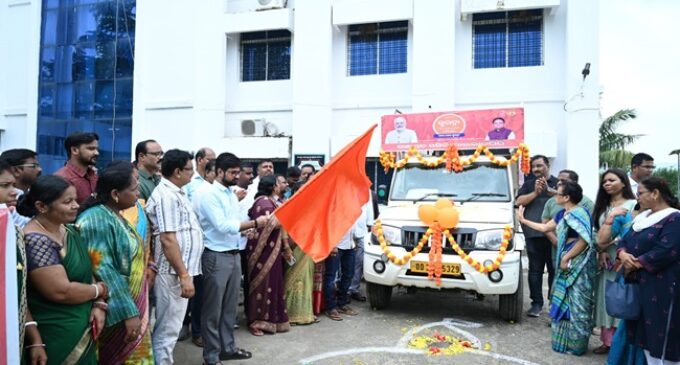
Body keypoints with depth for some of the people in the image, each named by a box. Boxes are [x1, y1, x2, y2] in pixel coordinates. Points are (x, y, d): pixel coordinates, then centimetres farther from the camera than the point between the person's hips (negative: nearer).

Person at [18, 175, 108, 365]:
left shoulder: (70, 231, 5)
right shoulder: (35, 241, -21)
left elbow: (87, 271, 10)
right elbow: (61, 291, -26)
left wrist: (99, 305, -6)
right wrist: (100, 290, -10)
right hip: (56, 337, -8)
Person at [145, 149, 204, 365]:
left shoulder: (175, 193, 13)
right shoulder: (167, 196, -18)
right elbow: (168, 239, -23)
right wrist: (184, 275, -23)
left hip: (179, 270, 10)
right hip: (173, 273, -10)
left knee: (169, 328, 19)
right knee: (167, 330, 1)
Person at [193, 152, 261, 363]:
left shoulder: (231, 193, 12)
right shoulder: (208, 193, -14)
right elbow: (222, 226, -21)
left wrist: (249, 230, -2)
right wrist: (254, 223, -19)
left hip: (234, 254, 8)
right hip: (216, 256, -8)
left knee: (230, 306, 17)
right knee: (213, 308, 4)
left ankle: (227, 348, 31)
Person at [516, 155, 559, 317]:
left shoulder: (558, 183, 12)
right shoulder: (529, 184, 17)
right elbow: (518, 202, 3)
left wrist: (549, 190, -15)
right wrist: (536, 192, -9)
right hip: (533, 234, 2)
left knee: (555, 269, 1)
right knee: (535, 269, 3)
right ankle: (537, 303, 8)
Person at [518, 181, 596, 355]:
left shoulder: (578, 213, -16)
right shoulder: (563, 214, 13)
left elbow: (584, 240, -23)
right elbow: (545, 227, 25)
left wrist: (566, 258, -18)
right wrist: (523, 220, 28)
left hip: (577, 264, -10)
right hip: (568, 264, 10)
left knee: (576, 304, -1)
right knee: (565, 302, 16)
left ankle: (576, 345, 10)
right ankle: (566, 340, 27)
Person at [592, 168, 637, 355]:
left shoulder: (633, 205, -5)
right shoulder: (602, 206, 15)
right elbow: (596, 232, 12)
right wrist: (601, 252, -2)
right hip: (605, 259, 6)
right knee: (606, 300, 8)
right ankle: (608, 341, 15)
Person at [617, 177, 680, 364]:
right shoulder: (642, 217, 15)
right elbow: (625, 240, 12)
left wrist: (635, 263, -16)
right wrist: (622, 254, -10)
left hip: (661, 287, -8)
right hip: (639, 284, 8)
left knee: (660, 335, -1)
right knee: (645, 332, 14)